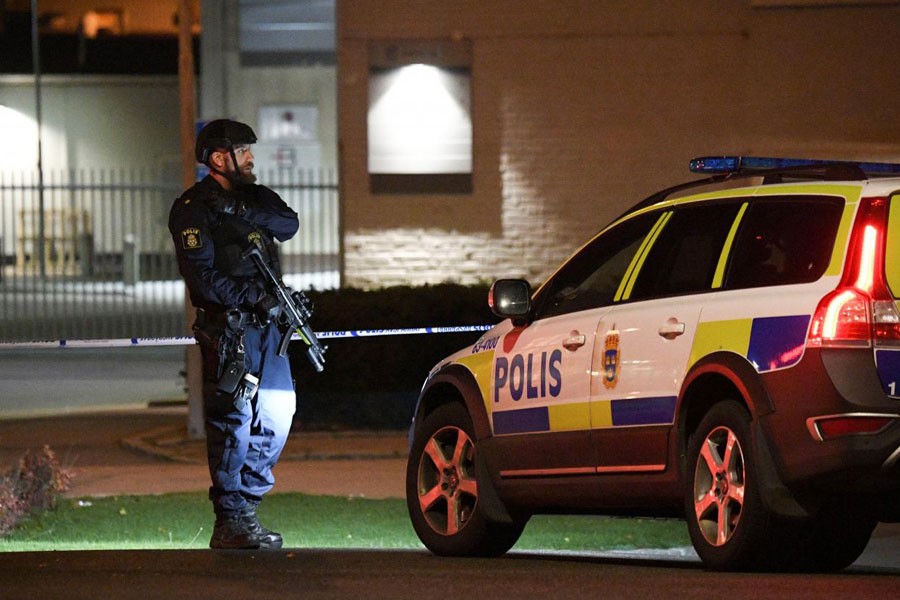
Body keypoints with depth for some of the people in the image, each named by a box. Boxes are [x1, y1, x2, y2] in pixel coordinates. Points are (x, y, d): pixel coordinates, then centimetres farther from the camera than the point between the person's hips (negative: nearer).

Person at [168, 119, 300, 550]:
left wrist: (249, 216, -14)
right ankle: (230, 522, -9)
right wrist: (252, 298, -21)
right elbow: (201, 278, -16)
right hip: (228, 329, -8)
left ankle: (247, 503, 19)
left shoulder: (251, 197, 17)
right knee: (232, 422, -10)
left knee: (276, 414, 10)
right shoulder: (193, 209, -7)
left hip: (266, 325, 8)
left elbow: (289, 224, 0)